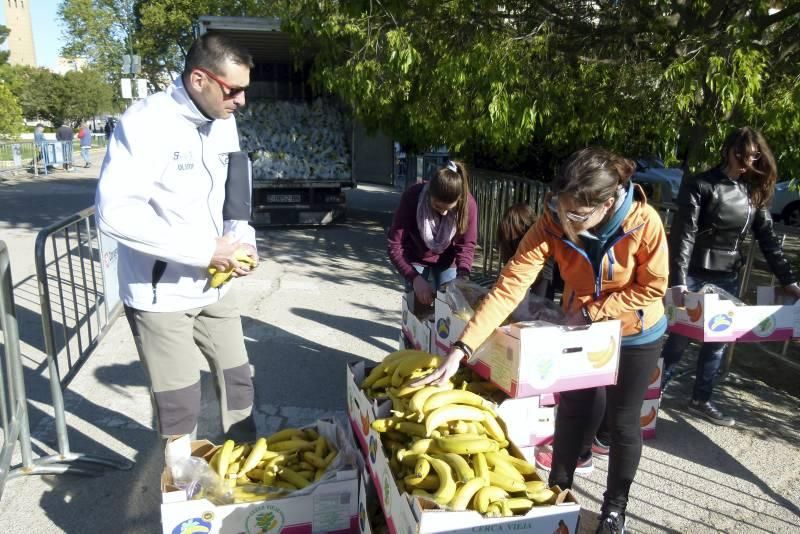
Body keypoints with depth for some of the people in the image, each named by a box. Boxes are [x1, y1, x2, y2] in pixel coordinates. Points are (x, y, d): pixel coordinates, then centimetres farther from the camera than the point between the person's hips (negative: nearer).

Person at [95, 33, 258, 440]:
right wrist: (204, 250, -26)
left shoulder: (223, 122, 4)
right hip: (161, 294, -7)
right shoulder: (146, 122, -19)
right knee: (179, 405, 2)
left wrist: (241, 239, -5)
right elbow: (114, 211, -27)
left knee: (237, 380, 16)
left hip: (214, 286, 7)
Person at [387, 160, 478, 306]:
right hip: (416, 259, -1)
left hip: (447, 261, 1)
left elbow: (466, 245, -15)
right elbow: (394, 246, -29)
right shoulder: (412, 197, -32)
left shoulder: (468, 203, -28)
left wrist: (463, 275, -34)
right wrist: (415, 278, -42)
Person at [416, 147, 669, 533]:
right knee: (572, 412, 13)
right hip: (582, 329, 2)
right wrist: (462, 348, -40)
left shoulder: (644, 222, -32)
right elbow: (509, 286, -34)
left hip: (636, 335, -1)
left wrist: (592, 310, -24)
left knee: (622, 421, 11)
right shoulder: (551, 225, -28)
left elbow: (651, 288, -19)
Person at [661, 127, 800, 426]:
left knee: (717, 342, 11)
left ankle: (701, 401, 25)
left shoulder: (755, 192, 6)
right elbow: (684, 234, -18)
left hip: (728, 279, 6)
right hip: (694, 275, -5)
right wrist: (678, 281, -28)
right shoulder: (700, 185, -11)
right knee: (680, 338, -2)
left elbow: (768, 239, 8)